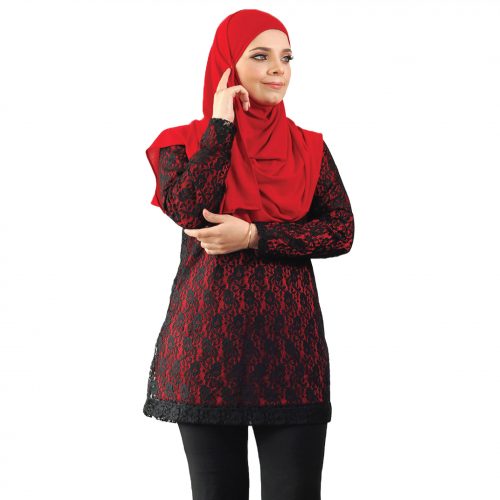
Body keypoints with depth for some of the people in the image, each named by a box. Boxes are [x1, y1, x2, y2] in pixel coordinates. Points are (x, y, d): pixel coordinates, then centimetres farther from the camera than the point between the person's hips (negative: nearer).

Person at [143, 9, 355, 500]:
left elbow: (342, 232, -1)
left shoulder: (309, 147, 8)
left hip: (289, 340, 1)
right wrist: (221, 124, -8)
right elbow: (184, 209, -14)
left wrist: (254, 236, -12)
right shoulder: (183, 142, 5)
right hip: (207, 342, -1)